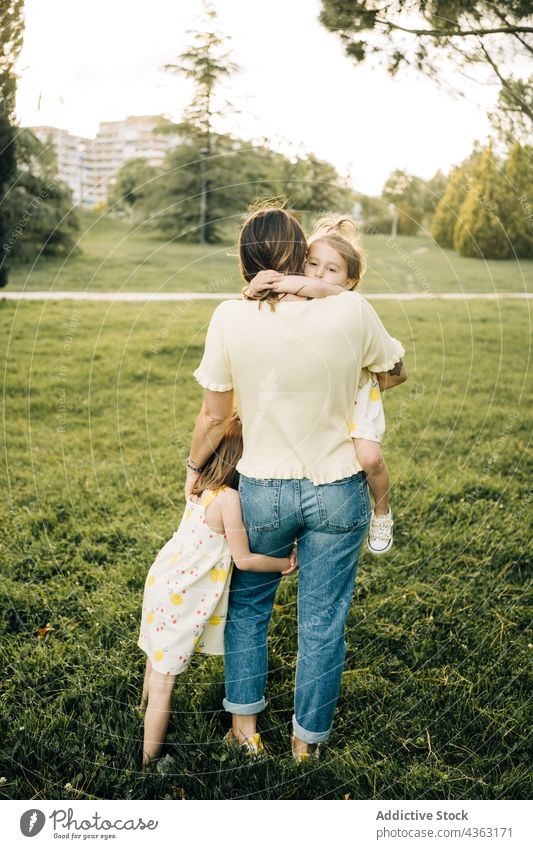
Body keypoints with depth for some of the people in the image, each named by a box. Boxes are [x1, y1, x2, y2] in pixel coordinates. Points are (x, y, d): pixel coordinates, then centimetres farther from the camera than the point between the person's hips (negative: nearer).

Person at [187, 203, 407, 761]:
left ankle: (244, 722, 36)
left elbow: (214, 417, -7)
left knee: (247, 605, 24)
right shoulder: (352, 312, -13)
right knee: (322, 621, 15)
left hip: (263, 491, 0)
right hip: (338, 493, 0)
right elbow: (397, 373, 5)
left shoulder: (230, 320, -15)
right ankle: (308, 738, 33)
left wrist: (193, 469, 11)